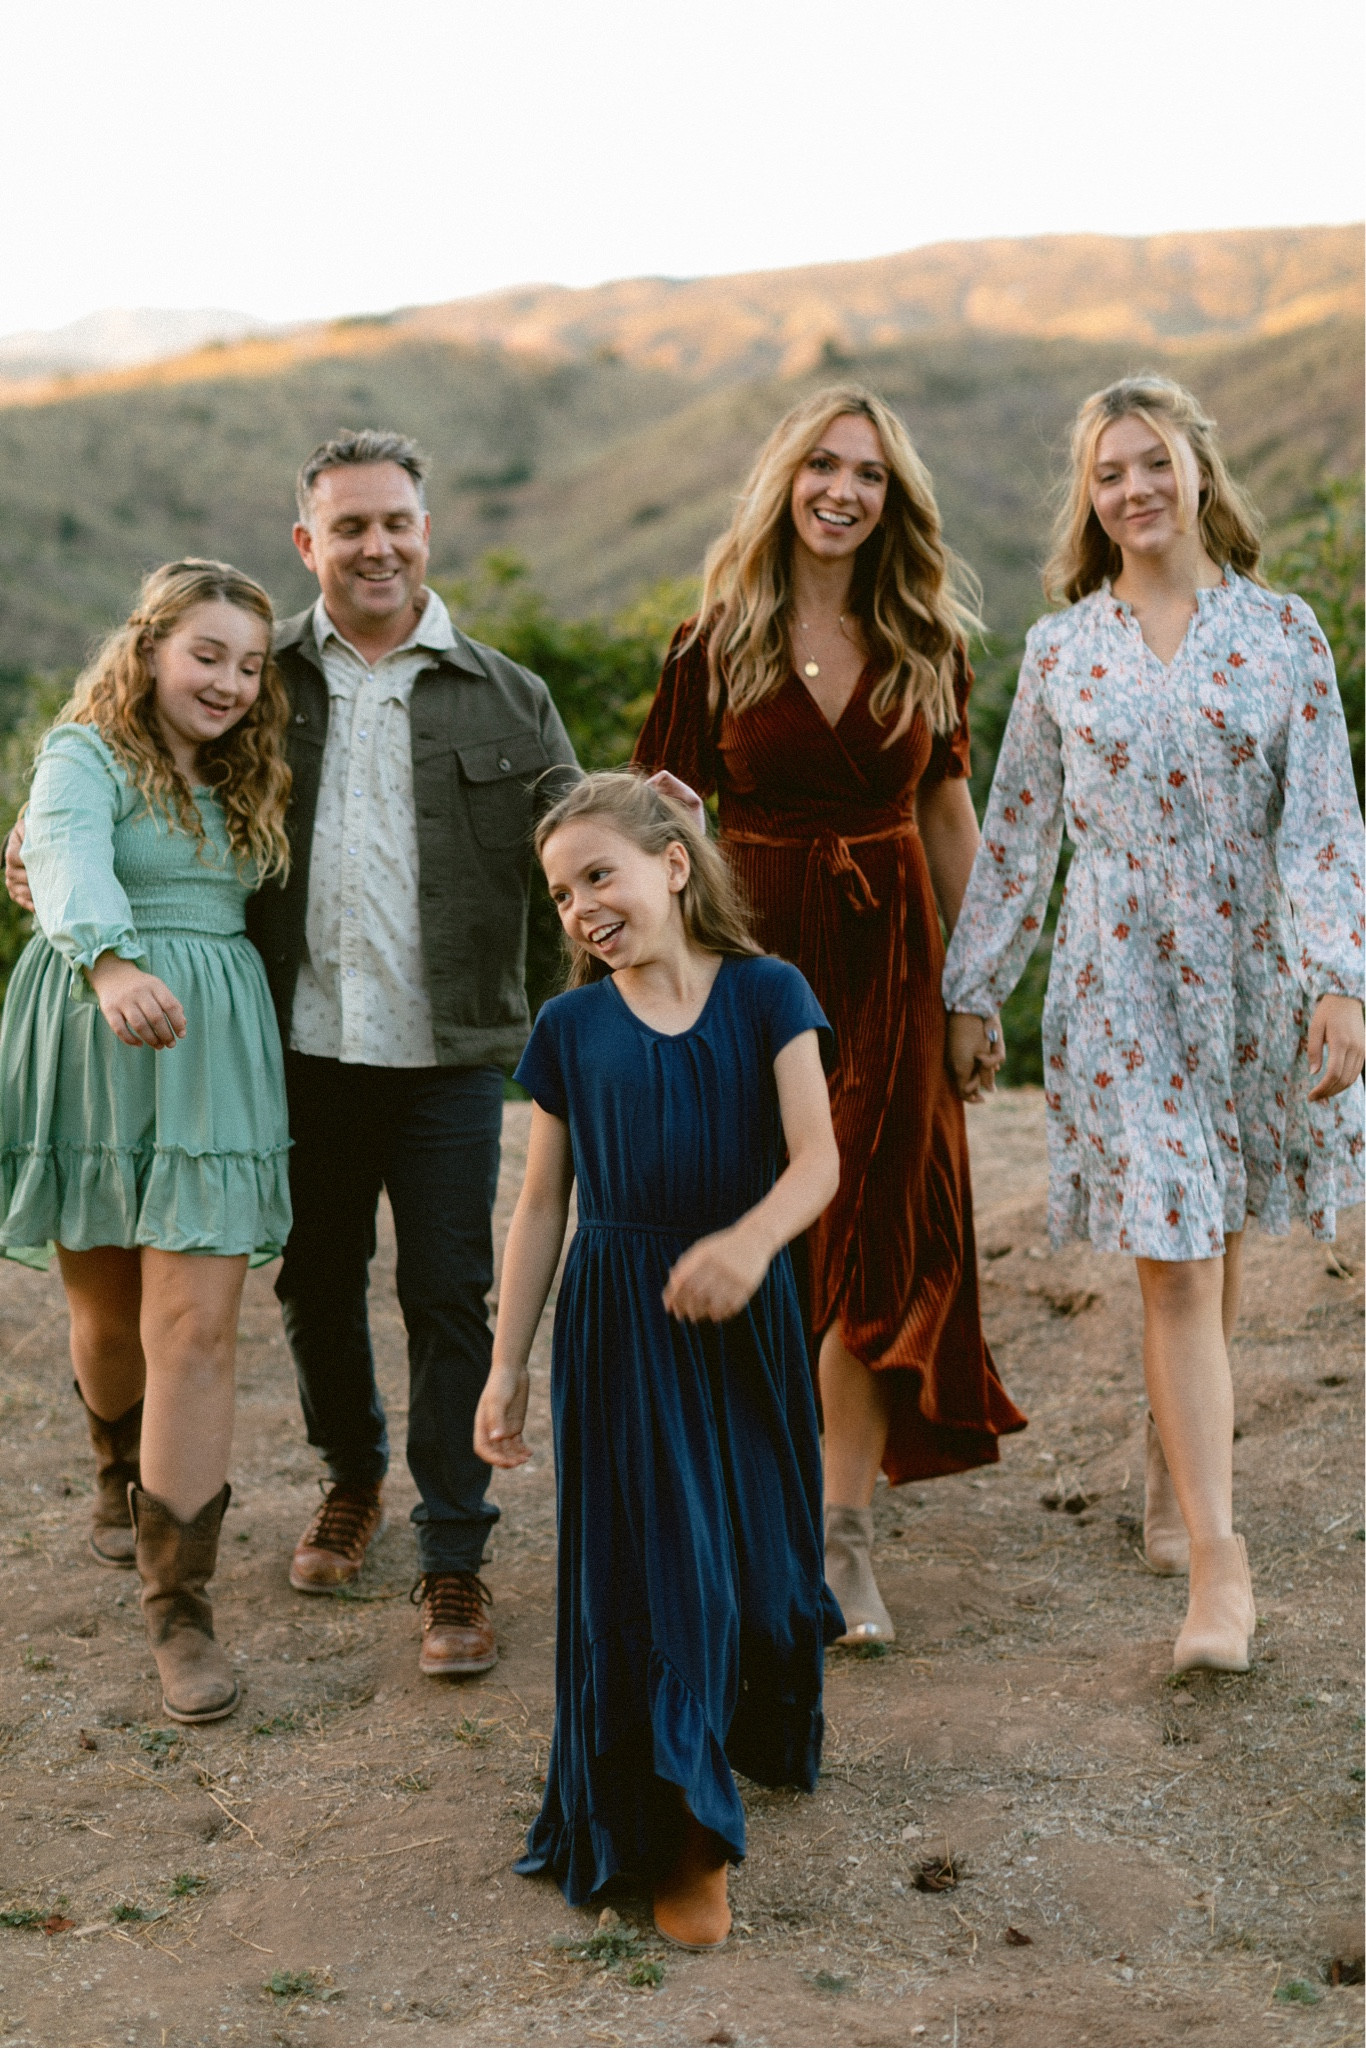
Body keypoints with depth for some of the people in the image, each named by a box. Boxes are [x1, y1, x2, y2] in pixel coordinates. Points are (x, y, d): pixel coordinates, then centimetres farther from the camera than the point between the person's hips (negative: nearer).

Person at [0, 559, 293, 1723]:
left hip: (208, 1055, 3)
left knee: (197, 1324, -7)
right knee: (105, 1301, 12)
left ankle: (180, 1606, -4)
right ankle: (122, 1473, 46)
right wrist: (110, 964, -42)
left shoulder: (245, 780, 16)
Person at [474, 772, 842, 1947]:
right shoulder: (570, 1029, 1)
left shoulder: (765, 997, -4)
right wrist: (507, 1366, 5)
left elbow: (818, 1156, -14)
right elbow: (542, 1206, 5)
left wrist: (750, 1240, -35)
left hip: (745, 1319, 0)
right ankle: (679, 1837, 12)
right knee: (647, 1565, 0)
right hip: (619, 1329, 0)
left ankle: (760, 1735, 43)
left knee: (759, 1544, 12)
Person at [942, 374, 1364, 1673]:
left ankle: (1176, 1468, 35)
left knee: (1212, 1248, 11)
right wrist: (970, 993, 8)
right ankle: (1218, 1565, -6)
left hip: (1253, 972, 1)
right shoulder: (1061, 651, 4)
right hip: (1120, 982, -1)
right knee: (1171, 1263, -7)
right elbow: (1015, 834, 8)